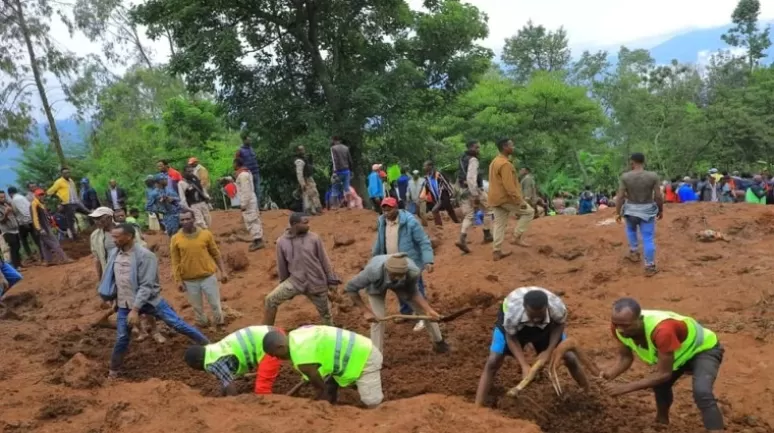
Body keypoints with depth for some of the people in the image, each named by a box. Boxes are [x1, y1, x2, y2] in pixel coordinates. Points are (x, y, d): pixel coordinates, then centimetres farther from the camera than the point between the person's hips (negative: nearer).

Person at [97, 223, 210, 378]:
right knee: (122, 338, 10)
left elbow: (146, 286, -24)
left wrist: (135, 309, -27)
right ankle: (114, 371, 30)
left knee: (178, 324, -2)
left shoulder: (145, 256, -22)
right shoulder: (114, 254, -1)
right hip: (125, 304, 5)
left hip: (149, 301, -5)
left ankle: (209, 346, 11)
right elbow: (111, 279, 15)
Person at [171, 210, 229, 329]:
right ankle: (203, 326, 34)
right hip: (189, 280, 0)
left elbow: (216, 254, 3)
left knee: (215, 304, 8)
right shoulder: (176, 239, -5)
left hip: (208, 276, 0)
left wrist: (223, 271, 2)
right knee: (197, 307, 14)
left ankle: (219, 325, 29)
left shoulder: (206, 234, -5)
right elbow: (175, 262, -1)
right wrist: (178, 280, -5)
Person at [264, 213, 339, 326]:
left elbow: (324, 260, 0)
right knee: (270, 300, -12)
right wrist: (284, 285, 13)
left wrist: (332, 281, 2)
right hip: (295, 281, 0)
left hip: (317, 283, 0)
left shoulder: (314, 238, -7)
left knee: (324, 312, 12)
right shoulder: (282, 241, -6)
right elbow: (282, 266, 5)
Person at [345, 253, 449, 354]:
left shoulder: (413, 272, -43)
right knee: (378, 319, -15)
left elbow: (411, 293, -20)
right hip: (376, 285, -2)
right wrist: (365, 311, -33)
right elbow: (350, 288, -34)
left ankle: (438, 341, 32)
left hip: (400, 284, 2)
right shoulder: (374, 271, -49)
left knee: (424, 310, 5)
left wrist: (429, 310, -32)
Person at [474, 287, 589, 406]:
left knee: (570, 358, -1)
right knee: (493, 362, -15)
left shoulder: (557, 307, -39)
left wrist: (549, 351, -22)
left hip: (546, 325, 2)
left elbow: (560, 324, -13)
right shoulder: (513, 311, -44)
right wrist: (525, 365, -31)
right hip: (511, 326, -2)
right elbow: (511, 337, -23)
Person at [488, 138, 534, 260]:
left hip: (495, 199, 9)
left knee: (499, 224, 10)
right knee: (529, 212, 5)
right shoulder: (505, 164, -18)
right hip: (505, 198, -9)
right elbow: (509, 186, -24)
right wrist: (520, 201, -21)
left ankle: (496, 252, 9)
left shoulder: (495, 162, 14)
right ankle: (517, 238, 1)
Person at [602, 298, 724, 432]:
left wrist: (627, 387, -38)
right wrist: (611, 373, -31)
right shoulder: (620, 327, -24)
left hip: (704, 349, -7)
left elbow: (664, 374, -36)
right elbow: (625, 357, -9)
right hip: (681, 351, 7)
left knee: (701, 392, -28)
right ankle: (662, 421, 39)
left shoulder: (661, 330, -46)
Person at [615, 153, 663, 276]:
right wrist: (661, 210, 4)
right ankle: (649, 267, 9)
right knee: (648, 238, 6)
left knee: (631, 229, 30)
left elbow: (620, 196, -12)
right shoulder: (653, 176, -13)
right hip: (647, 210, -1)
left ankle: (634, 253, 33)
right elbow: (658, 196, -11)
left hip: (630, 210, 1)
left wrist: (618, 213, -2)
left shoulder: (625, 176, -13)